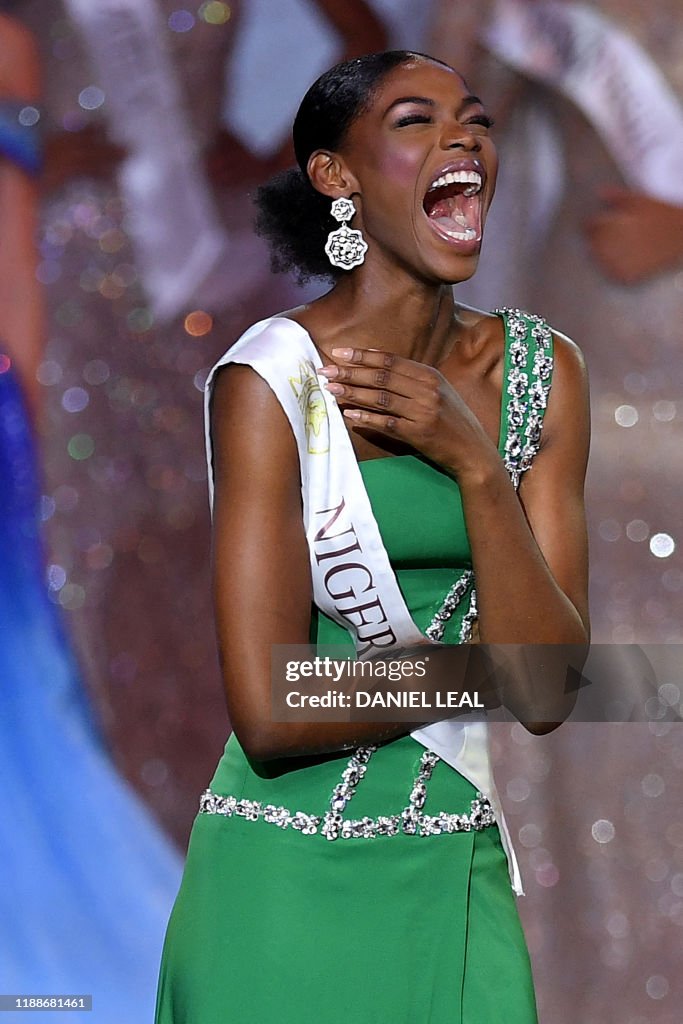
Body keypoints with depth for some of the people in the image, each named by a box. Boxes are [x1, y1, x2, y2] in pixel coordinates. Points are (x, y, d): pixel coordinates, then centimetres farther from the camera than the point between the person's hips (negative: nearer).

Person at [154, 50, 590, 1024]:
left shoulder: (542, 370, 1)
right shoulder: (272, 378, -12)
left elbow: (549, 693, -7)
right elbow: (272, 715, -17)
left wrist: (476, 463, -17)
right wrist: (476, 664, -6)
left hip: (457, 873, 4)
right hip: (291, 882, -4)